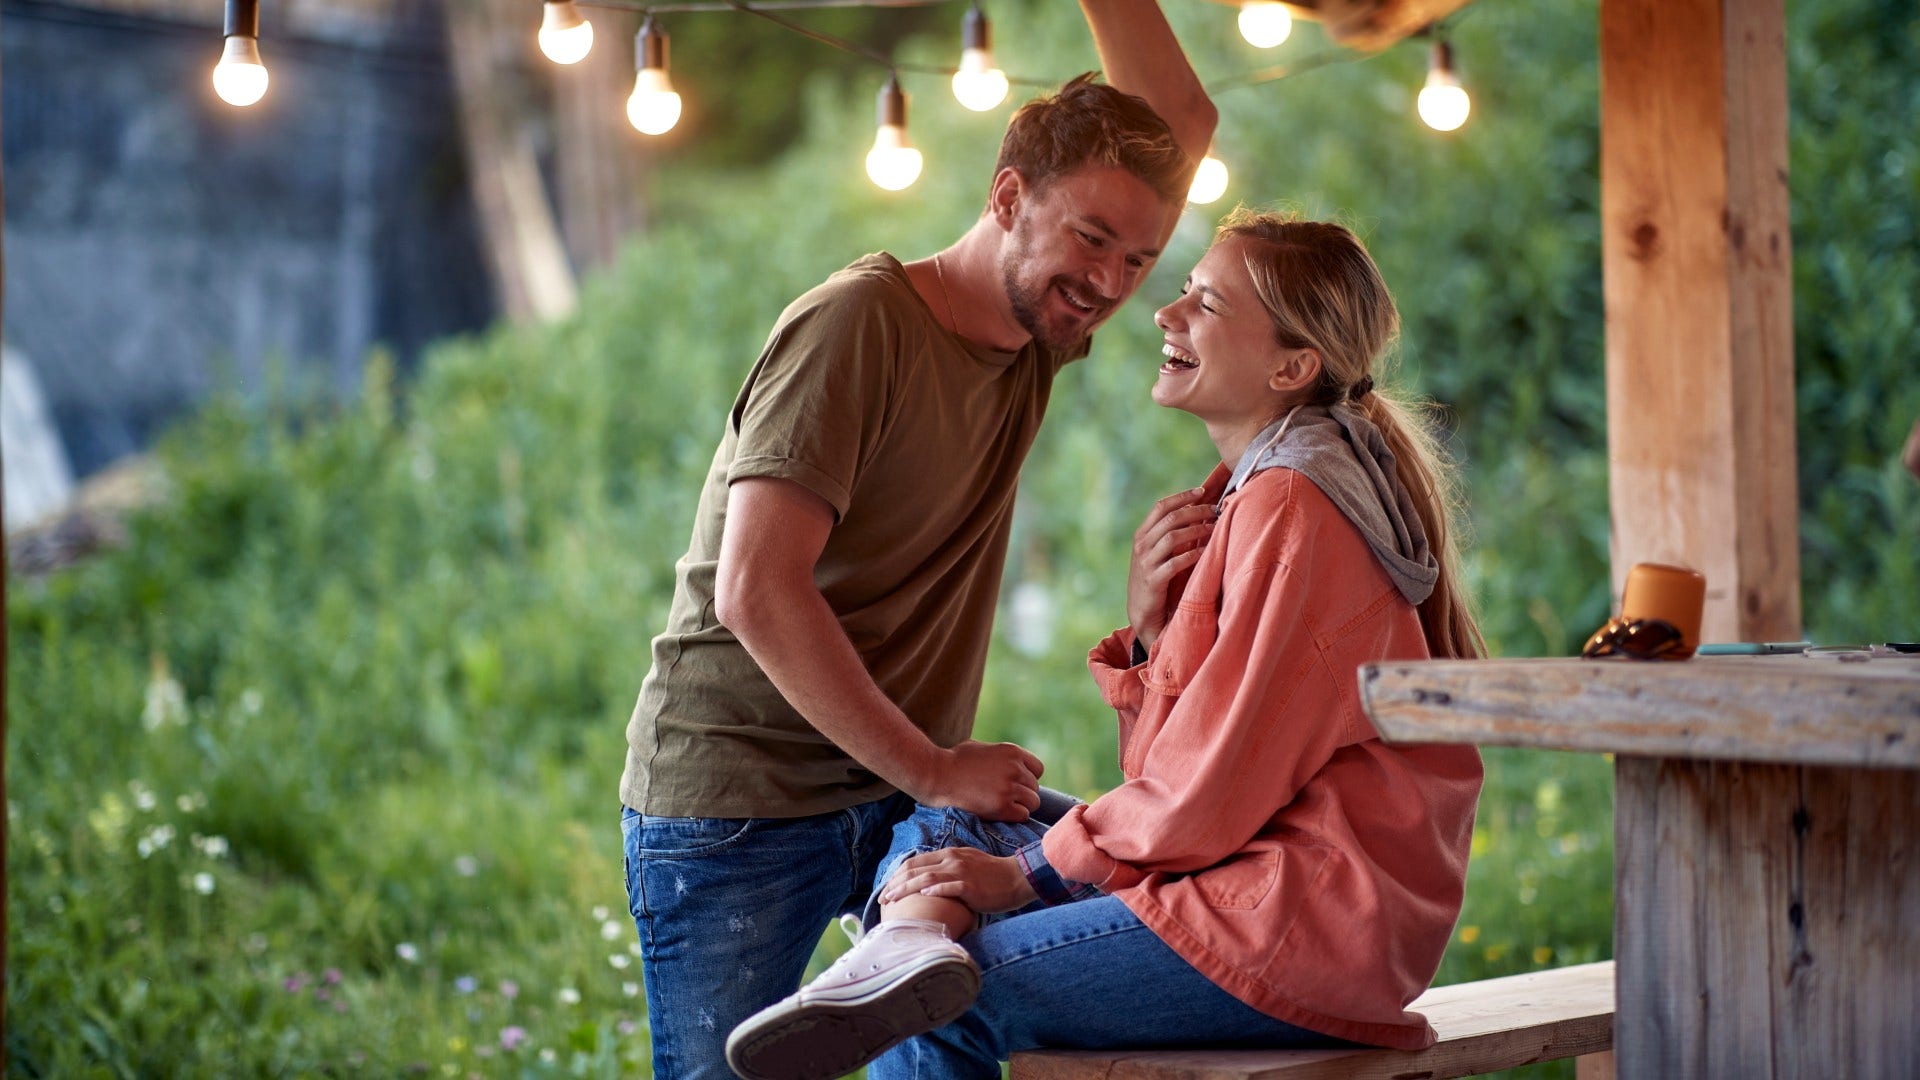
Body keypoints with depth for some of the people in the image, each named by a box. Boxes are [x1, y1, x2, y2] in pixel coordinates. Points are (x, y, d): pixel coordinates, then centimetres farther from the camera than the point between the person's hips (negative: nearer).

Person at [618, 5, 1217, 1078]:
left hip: (899, 794, 7)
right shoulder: (857, 324, -16)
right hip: (738, 805, -7)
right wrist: (932, 771, -20)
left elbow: (1184, 123, 10)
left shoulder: (1038, 334, 5)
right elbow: (757, 592, -24)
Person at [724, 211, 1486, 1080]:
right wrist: (1149, 628, -6)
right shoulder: (1250, 494, 16)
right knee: (932, 835, 2)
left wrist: (1024, 873, -9)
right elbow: (1183, 755, 11)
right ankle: (912, 945, -24)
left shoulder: (1292, 506, -17)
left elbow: (1214, 787, -18)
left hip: (1309, 923, -11)